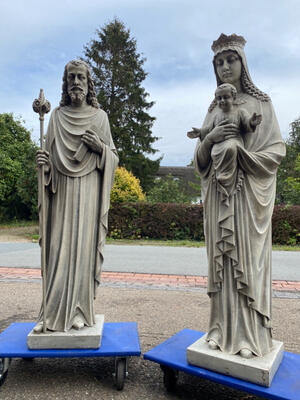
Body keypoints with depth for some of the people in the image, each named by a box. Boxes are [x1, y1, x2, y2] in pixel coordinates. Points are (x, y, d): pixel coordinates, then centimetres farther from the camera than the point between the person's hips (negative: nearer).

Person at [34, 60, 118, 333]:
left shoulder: (100, 116, 9)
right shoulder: (57, 116, 13)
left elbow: (114, 158, 9)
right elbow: (50, 154, 15)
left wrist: (100, 147, -11)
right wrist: (44, 161, -7)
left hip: (88, 192, -1)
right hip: (62, 191, 2)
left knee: (83, 245, -3)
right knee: (59, 246, -1)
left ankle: (79, 311, 9)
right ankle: (55, 312, 9)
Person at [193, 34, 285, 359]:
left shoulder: (260, 103, 7)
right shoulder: (213, 109, 16)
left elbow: (277, 150, -1)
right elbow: (200, 158, 10)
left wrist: (238, 151, -14)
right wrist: (210, 139, -11)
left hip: (249, 193, -3)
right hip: (218, 193, 3)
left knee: (248, 258, -3)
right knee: (222, 259, 3)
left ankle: (251, 334, 9)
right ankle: (223, 329, 13)